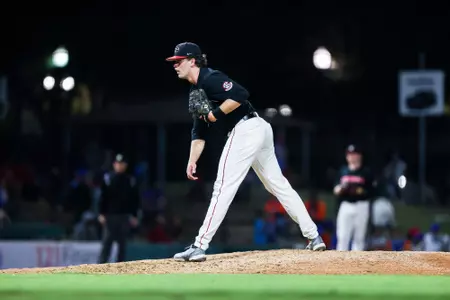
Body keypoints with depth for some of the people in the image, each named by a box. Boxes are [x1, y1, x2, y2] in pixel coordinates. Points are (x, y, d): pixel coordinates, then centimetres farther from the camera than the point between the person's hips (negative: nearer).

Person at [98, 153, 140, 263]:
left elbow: (135, 199, 9)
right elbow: (103, 197, 0)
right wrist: (102, 214, -6)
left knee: (122, 242, 4)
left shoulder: (130, 180, 8)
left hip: (125, 216, 2)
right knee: (107, 241, -6)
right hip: (110, 215, -2)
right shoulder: (108, 178, 3)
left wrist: (134, 216, 3)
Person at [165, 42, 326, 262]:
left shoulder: (210, 78, -11)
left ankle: (199, 246, -14)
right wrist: (192, 161, 7)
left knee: (224, 187, -12)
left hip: (245, 130, -11)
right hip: (259, 130, 11)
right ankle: (313, 236, 17)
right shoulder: (196, 91, 19)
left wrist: (215, 114, -19)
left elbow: (240, 95, -25)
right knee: (279, 185, 15)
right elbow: (199, 132, 19)